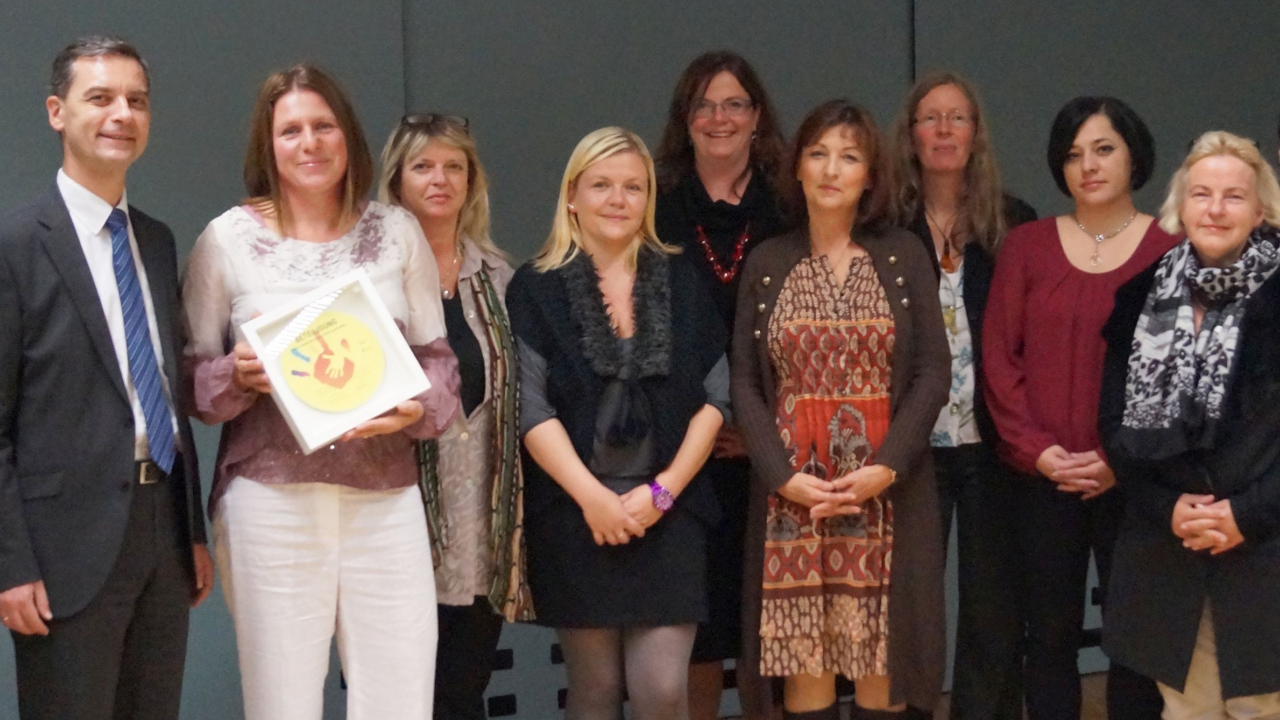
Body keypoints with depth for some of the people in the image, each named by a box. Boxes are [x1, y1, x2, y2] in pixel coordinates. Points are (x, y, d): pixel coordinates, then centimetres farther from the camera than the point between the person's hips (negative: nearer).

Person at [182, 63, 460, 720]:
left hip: (385, 498, 2)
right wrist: (239, 375, -14)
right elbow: (189, 374, 7)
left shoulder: (395, 232, 10)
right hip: (270, 499, -1)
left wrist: (414, 408, -8)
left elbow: (437, 357, 12)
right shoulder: (227, 239, 5)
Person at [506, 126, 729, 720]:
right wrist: (593, 497, -13)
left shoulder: (680, 282, 10)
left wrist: (662, 490, -5)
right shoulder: (536, 289, 3)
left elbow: (715, 397, 6)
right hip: (575, 515, -1)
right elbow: (530, 407, -5)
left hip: (666, 513, 1)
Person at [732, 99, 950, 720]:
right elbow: (744, 382, 4)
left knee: (882, 653, 0)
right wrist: (784, 476, -9)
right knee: (802, 653, 0)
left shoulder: (903, 256, 5)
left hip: (886, 491, 0)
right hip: (791, 492, 1)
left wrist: (886, 469, -12)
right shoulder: (767, 264, 8)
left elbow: (932, 373, 0)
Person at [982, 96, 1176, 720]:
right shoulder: (1026, 246, 6)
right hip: (1042, 479, 2)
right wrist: (1037, 449, -10)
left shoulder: (1172, 250, -1)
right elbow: (998, 357, 2)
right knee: (1049, 637, 9)